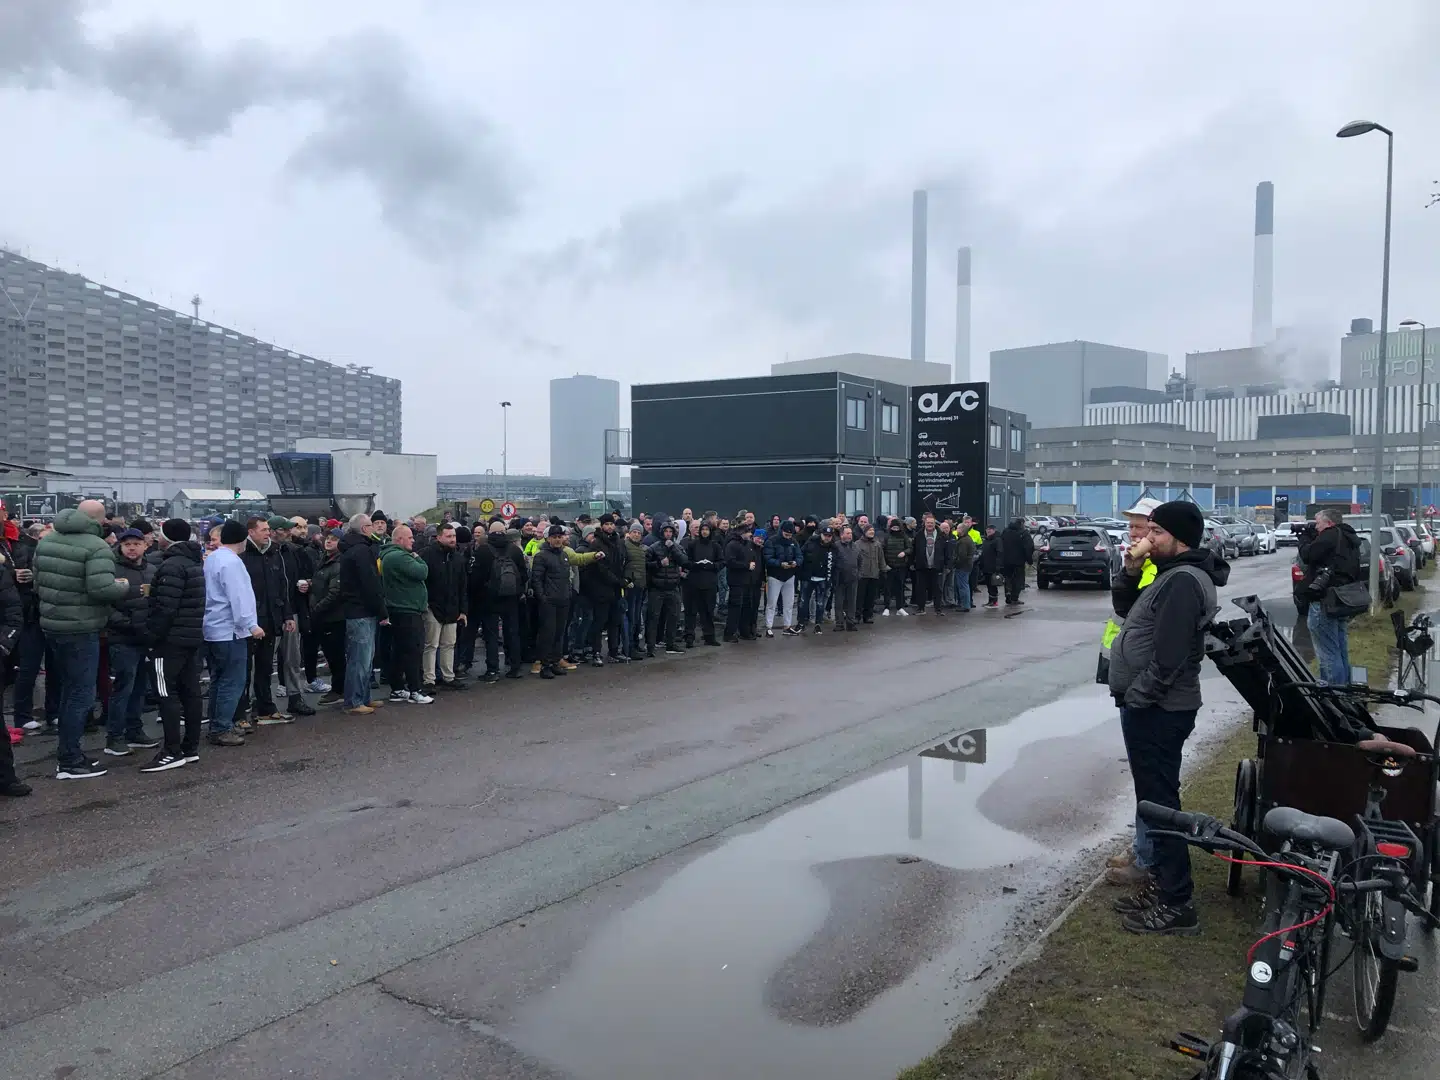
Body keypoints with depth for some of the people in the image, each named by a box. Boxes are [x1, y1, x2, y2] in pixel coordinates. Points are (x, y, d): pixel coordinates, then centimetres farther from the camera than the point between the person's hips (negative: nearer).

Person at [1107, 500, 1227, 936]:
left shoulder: (1184, 581, -19)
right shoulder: (1172, 574, 14)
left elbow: (1168, 656, -25)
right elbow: (1125, 610, 23)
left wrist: (1136, 696, -18)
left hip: (1157, 710, -11)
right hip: (1150, 707, 11)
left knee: (1159, 801, -4)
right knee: (1154, 797, 18)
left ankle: (1176, 905, 5)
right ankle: (1162, 883, 30)